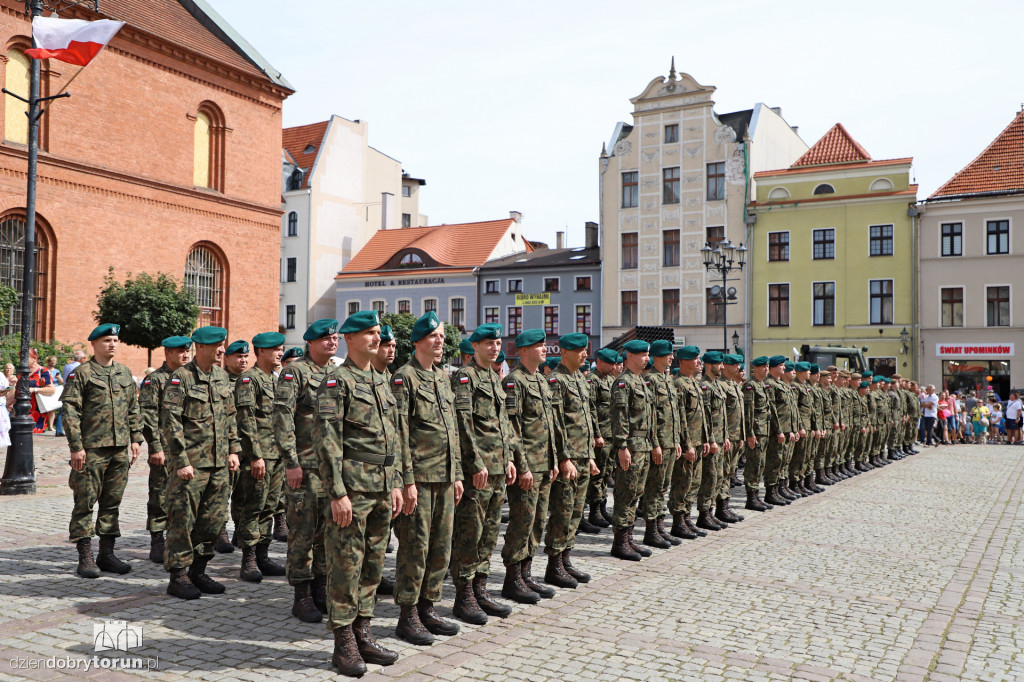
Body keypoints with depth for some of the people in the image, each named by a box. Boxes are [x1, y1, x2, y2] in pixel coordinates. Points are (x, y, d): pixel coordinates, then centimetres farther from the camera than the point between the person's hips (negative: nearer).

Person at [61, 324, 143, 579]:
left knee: (112, 502, 10)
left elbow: (134, 409, 18)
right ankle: (85, 557, 7)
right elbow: (70, 411, -8)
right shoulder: (81, 374, -4)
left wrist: (135, 438, 10)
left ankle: (107, 553, 18)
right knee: (86, 502, 0)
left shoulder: (125, 373, 13)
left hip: (120, 450, 5)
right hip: (91, 450, -5)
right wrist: (76, 446, -13)